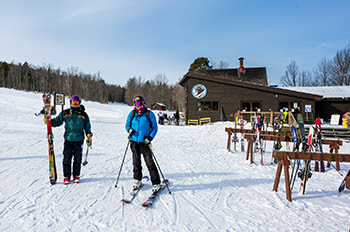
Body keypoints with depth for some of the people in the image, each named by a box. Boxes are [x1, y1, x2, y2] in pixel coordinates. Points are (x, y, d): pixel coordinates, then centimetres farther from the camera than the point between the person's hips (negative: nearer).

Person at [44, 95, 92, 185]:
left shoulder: (83, 115, 4)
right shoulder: (65, 113, 4)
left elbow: (87, 127, 11)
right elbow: (57, 121, 12)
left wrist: (89, 137, 1)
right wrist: (48, 121, -6)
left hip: (79, 140, 0)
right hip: (68, 140, 0)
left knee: (77, 159, 7)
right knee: (67, 159, 0)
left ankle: (76, 176, 21)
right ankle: (67, 176, 14)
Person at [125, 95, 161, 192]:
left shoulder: (149, 114, -1)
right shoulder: (132, 114, 7)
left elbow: (154, 127, 1)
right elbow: (127, 125, 16)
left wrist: (150, 138, -12)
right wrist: (130, 130, -7)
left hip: (144, 142, -3)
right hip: (134, 141, 3)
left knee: (149, 162, -6)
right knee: (136, 162, 13)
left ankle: (156, 183, 3)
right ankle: (137, 179, 33)